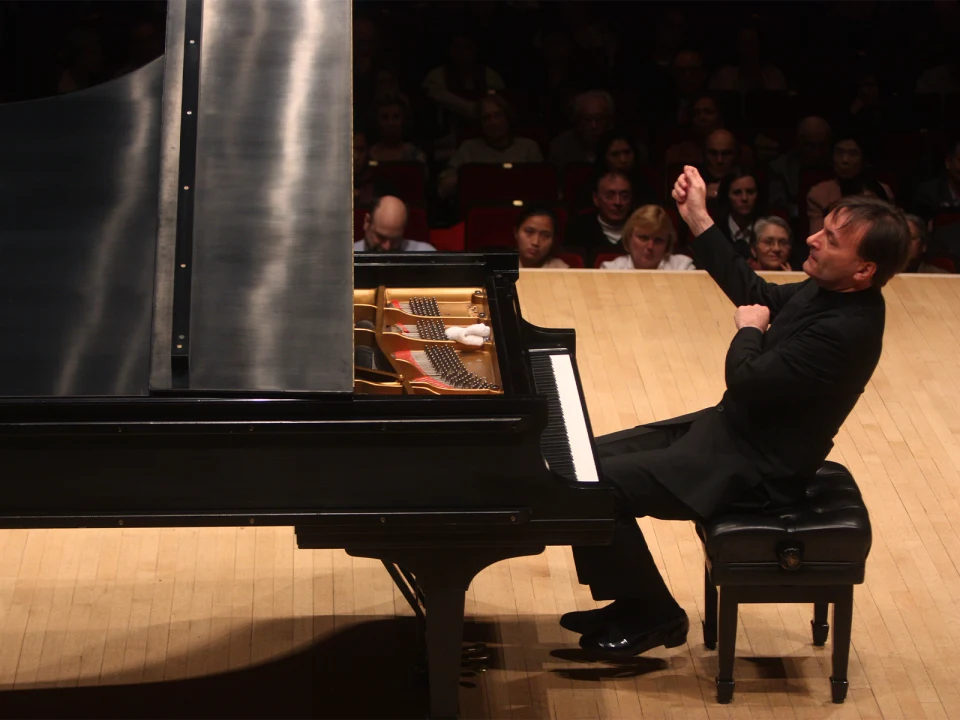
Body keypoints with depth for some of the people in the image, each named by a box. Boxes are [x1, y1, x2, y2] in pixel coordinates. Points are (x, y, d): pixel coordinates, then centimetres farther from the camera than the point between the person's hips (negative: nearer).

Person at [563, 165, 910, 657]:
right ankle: (633, 602, 20)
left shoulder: (846, 330, -30)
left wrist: (749, 331, -8)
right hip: (731, 428, 10)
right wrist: (698, 220, 10)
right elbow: (755, 295, 16)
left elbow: (746, 381, -29)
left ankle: (655, 616, 3)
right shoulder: (830, 290, -1)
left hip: (755, 470, -10)